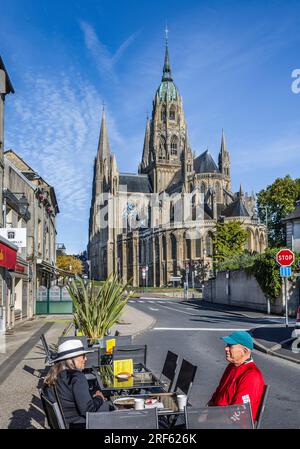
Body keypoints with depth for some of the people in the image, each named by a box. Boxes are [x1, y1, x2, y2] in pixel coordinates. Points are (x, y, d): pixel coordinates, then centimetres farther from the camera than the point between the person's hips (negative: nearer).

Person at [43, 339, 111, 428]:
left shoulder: (53, 375, 2)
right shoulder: (77, 377, -23)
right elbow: (88, 410, -23)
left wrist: (93, 398, 9)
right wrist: (98, 398, -4)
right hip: (77, 424, -8)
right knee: (107, 405, 8)